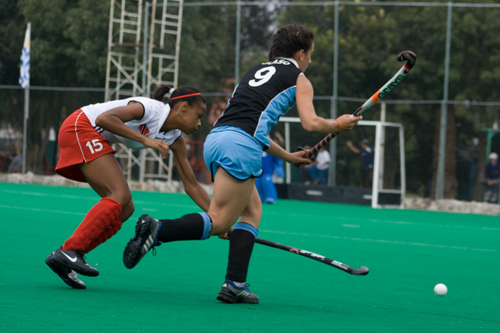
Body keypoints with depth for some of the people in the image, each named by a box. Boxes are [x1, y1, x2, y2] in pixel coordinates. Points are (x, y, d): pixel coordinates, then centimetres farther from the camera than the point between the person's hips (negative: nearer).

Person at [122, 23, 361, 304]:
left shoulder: (257, 71, 32)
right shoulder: (299, 79, 12)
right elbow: (311, 123, -2)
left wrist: (286, 155, 42)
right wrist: (337, 125, 18)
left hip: (216, 137, 8)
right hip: (240, 146, -8)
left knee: (253, 209, 17)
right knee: (219, 222, -9)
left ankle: (236, 284, 6)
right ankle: (157, 230, -29)